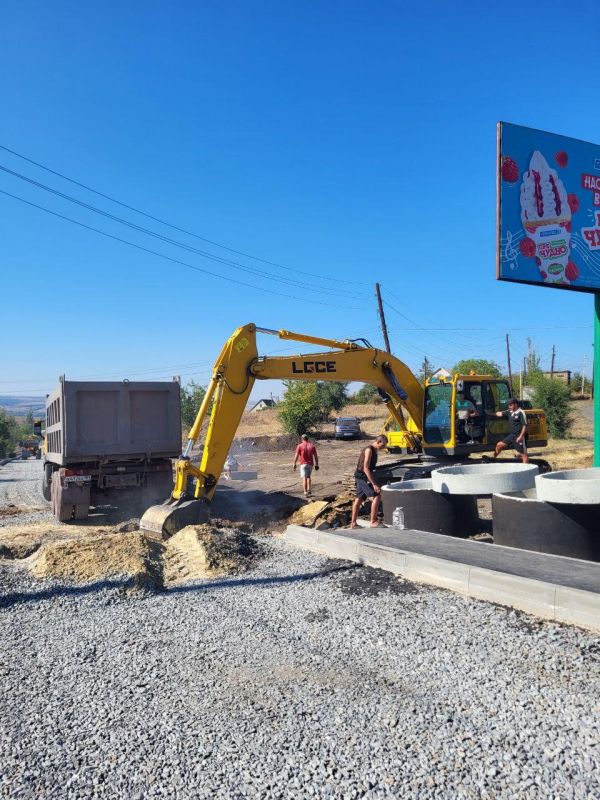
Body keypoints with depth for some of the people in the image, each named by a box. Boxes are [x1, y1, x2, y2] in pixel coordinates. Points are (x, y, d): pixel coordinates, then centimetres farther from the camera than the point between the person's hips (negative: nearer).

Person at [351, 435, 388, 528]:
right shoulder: (369, 450, -17)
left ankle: (353, 523, 17)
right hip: (362, 477, -10)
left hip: (361, 478, 10)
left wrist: (373, 481, 21)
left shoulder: (374, 451, 13)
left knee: (358, 499, 11)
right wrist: (374, 484, -25)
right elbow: (366, 468, -23)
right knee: (376, 497, -11)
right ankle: (373, 522, -7)